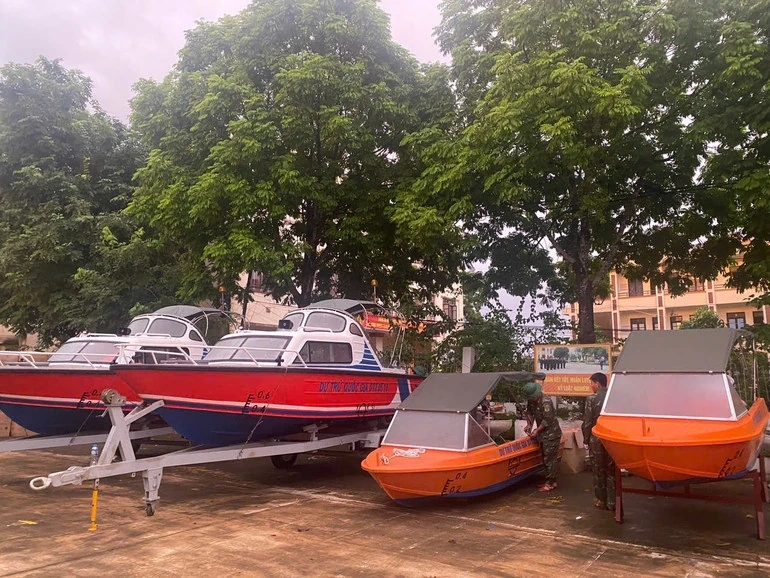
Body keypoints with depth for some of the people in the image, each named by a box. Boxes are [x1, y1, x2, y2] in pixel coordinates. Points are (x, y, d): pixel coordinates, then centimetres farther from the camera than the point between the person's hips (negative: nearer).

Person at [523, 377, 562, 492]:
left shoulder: (546, 401, -23)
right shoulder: (531, 401, 3)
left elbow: (547, 420, -22)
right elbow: (529, 412, 17)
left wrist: (537, 431, -16)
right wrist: (529, 424, 2)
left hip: (551, 434, -9)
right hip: (543, 433, 9)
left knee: (550, 458, -4)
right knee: (546, 458, 15)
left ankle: (550, 483, 3)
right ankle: (550, 481, 24)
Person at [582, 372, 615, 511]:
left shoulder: (592, 399, -11)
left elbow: (587, 421, -11)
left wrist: (586, 438, 0)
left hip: (596, 439, -3)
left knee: (599, 471, 8)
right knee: (611, 471, 10)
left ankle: (601, 501, 16)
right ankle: (612, 502, 13)